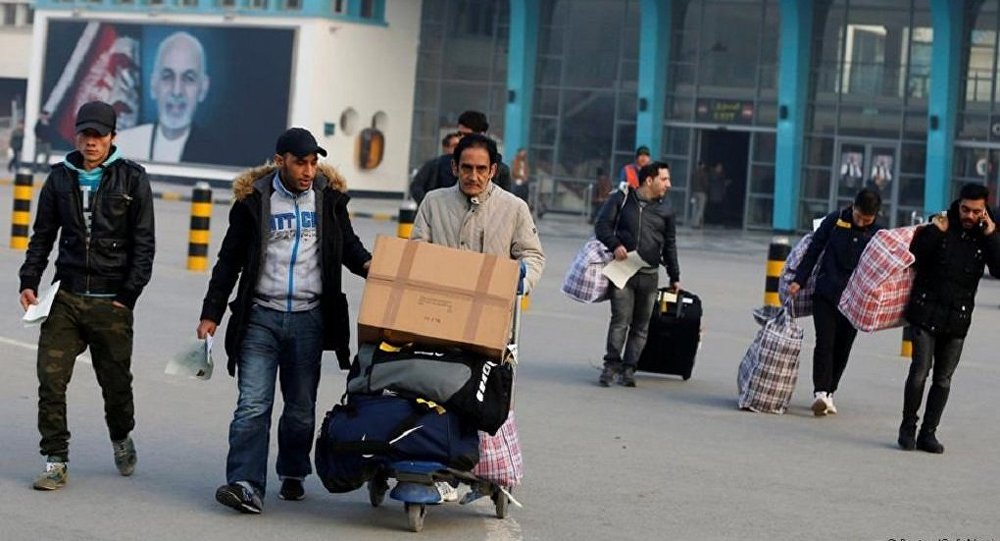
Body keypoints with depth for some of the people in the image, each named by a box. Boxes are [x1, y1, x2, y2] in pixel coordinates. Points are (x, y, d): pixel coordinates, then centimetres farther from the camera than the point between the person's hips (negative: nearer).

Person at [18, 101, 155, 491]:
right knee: (51, 378, -8)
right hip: (66, 297, 2)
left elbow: (143, 242, -2)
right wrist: (29, 281, 4)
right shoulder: (61, 177, 9)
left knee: (115, 381, 8)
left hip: (111, 301, -2)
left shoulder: (132, 179, -1)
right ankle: (55, 462, -1)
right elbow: (42, 235, 15)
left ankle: (121, 438, 37)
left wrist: (129, 294, -8)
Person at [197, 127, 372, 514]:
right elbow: (229, 261, 5)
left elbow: (348, 245, 19)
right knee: (252, 404, -9)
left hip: (309, 318, 2)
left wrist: (367, 265, -4)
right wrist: (211, 315, 1)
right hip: (260, 316, -2)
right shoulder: (254, 199, -1)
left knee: (301, 406, 10)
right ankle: (246, 485, -14)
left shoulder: (329, 196, 5)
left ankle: (293, 474, 27)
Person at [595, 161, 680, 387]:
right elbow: (602, 225, 1)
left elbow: (670, 245, 19)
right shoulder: (622, 199, 3)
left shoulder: (665, 209, 12)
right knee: (620, 320, -12)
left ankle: (628, 368, 7)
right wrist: (614, 245, -17)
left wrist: (675, 277, 19)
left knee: (641, 326, 3)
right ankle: (611, 365, -9)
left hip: (649, 275, 4)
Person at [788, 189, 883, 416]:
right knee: (825, 341, -13)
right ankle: (820, 391, -20)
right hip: (826, 294, -1)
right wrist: (799, 281, 1)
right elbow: (814, 250, 4)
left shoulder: (879, 234, -2)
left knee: (842, 348, 5)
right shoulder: (835, 220, -4)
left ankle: (828, 392, 13)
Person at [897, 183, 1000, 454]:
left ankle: (928, 433, 13)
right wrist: (935, 230, -16)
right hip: (926, 314, -2)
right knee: (920, 371, -9)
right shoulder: (939, 226, -1)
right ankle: (907, 428, 4)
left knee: (943, 378, 6)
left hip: (957, 320, 2)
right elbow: (914, 255, -7)